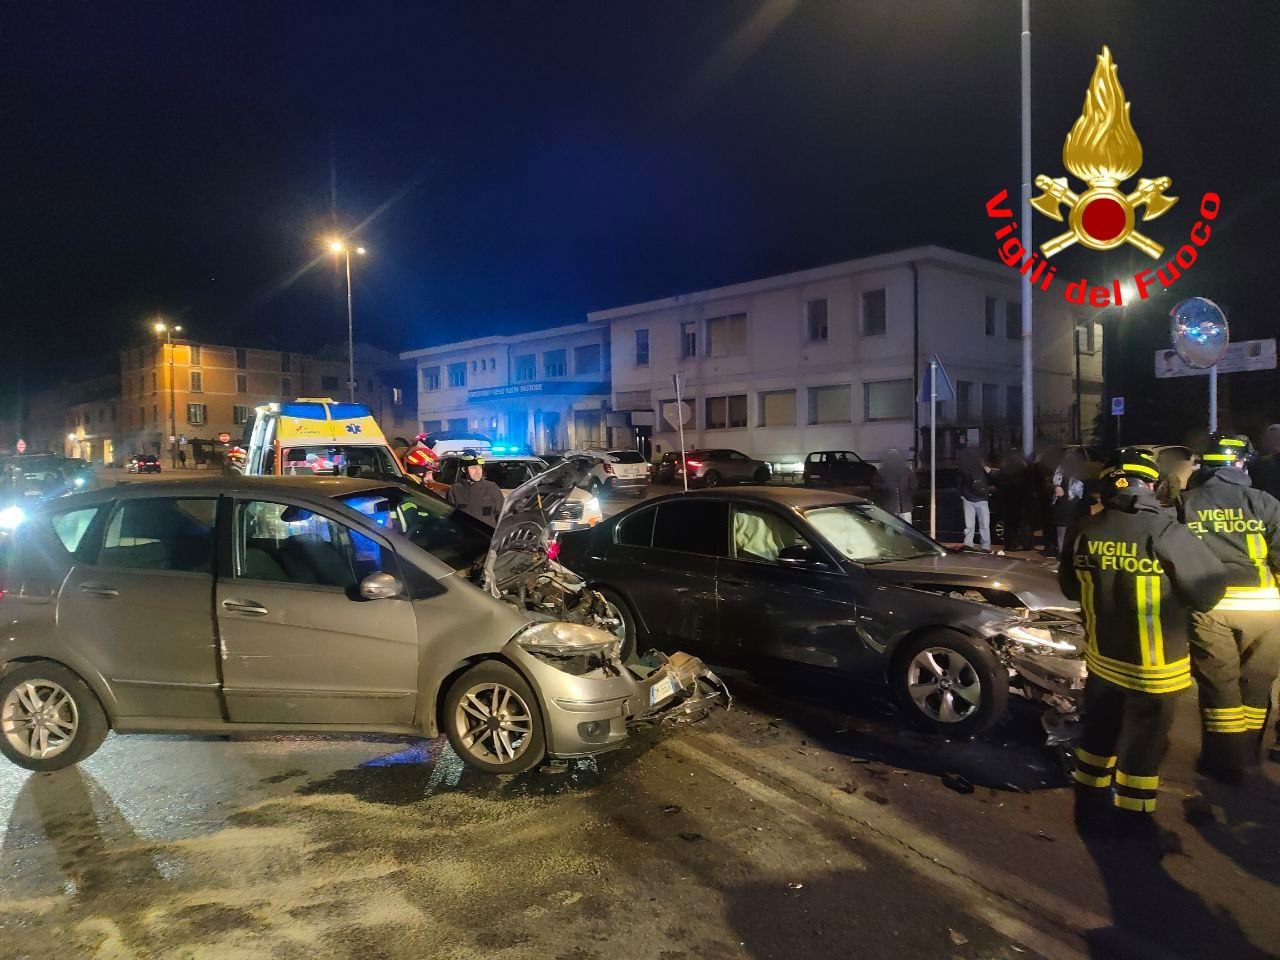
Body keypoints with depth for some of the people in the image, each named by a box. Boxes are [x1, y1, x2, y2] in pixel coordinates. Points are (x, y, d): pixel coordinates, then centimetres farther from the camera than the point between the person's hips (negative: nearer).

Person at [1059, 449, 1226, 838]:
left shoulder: (1082, 532, -7)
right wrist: (1172, 599, 5)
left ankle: (1091, 806, 36)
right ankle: (1131, 819, 27)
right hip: (1152, 666, -5)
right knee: (1142, 744, 13)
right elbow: (1209, 589, -14)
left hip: (1101, 657, 5)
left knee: (1098, 732, 21)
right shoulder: (1164, 532, -24)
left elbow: (1070, 587, 8)